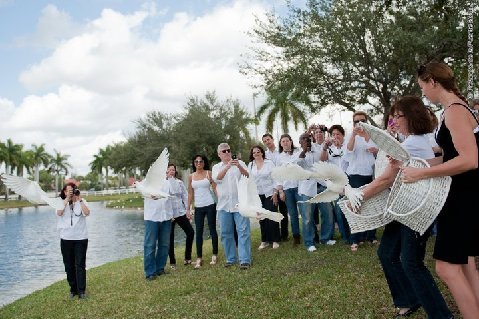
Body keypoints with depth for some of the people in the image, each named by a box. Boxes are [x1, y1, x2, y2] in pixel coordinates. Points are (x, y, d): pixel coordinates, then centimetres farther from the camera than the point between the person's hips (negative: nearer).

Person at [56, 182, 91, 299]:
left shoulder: (81, 202, 2)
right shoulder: (61, 202, 5)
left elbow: (87, 213, -16)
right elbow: (59, 213, -16)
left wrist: (79, 199, -16)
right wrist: (67, 199, -16)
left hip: (81, 238, -2)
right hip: (66, 238, 2)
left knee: (80, 265, -2)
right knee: (69, 265, 9)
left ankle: (81, 290, 3)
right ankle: (73, 289, 21)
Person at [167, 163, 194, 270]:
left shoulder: (179, 182, 7)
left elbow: (185, 196, 8)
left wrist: (188, 210, 3)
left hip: (181, 212, 4)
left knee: (190, 232, 1)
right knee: (170, 238, 2)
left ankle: (187, 258, 15)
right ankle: (172, 262, 14)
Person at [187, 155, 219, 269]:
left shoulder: (209, 173, 0)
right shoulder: (191, 177, 8)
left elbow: (215, 188, -3)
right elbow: (190, 193, 10)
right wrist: (188, 208, 7)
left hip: (210, 205, -3)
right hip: (198, 207, 3)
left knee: (212, 230, 5)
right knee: (199, 232, 2)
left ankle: (214, 255, 16)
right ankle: (199, 258, 7)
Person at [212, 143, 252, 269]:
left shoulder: (240, 163, 7)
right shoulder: (216, 167, 11)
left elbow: (247, 175, -10)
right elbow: (217, 178, -11)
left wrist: (239, 166, -30)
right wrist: (228, 166, -27)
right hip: (223, 205, 3)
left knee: (243, 231, -6)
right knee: (226, 233, 7)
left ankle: (245, 260, -4)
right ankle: (230, 258, 19)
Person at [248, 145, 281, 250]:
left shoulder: (269, 163, -1)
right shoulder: (250, 165, 7)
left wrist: (275, 193, -8)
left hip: (269, 194, -2)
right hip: (257, 195, 3)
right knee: (262, 218, 5)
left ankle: (275, 240, 10)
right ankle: (265, 240, 17)